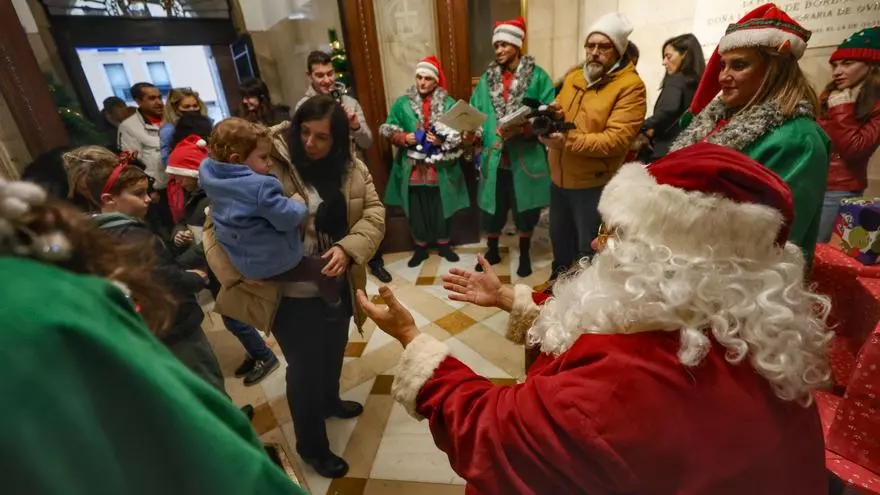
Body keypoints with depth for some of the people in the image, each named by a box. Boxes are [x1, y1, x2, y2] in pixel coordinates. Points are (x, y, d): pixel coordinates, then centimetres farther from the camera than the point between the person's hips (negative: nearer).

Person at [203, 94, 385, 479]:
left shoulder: (352, 169, -2)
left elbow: (374, 213, -6)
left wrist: (348, 248, -23)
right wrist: (236, 275, -28)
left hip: (337, 286, 6)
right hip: (291, 295, -5)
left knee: (333, 352, 27)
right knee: (305, 368, 11)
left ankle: (329, 400, 59)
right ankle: (311, 445, 37)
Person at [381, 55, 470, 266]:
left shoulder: (449, 104, 0)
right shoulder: (402, 103, 3)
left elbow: (459, 135, -2)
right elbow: (388, 131, 5)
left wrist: (442, 141, -20)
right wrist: (404, 138, -13)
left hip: (440, 169, -1)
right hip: (413, 169, 1)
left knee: (441, 208, 11)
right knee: (416, 210, 10)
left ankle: (443, 244, 31)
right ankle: (420, 247, 28)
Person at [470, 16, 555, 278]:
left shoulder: (537, 76, -4)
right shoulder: (487, 78, 9)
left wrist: (523, 128, -24)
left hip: (525, 156, -3)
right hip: (494, 155, 3)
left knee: (525, 208, 10)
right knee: (491, 207, 12)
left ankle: (524, 255, 31)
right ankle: (492, 251, 34)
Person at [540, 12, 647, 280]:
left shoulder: (630, 86, -13)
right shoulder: (573, 78, 9)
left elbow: (617, 140, -22)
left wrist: (568, 141, -30)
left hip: (594, 185, -7)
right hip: (560, 178, 7)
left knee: (589, 251, 9)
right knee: (560, 239, 24)